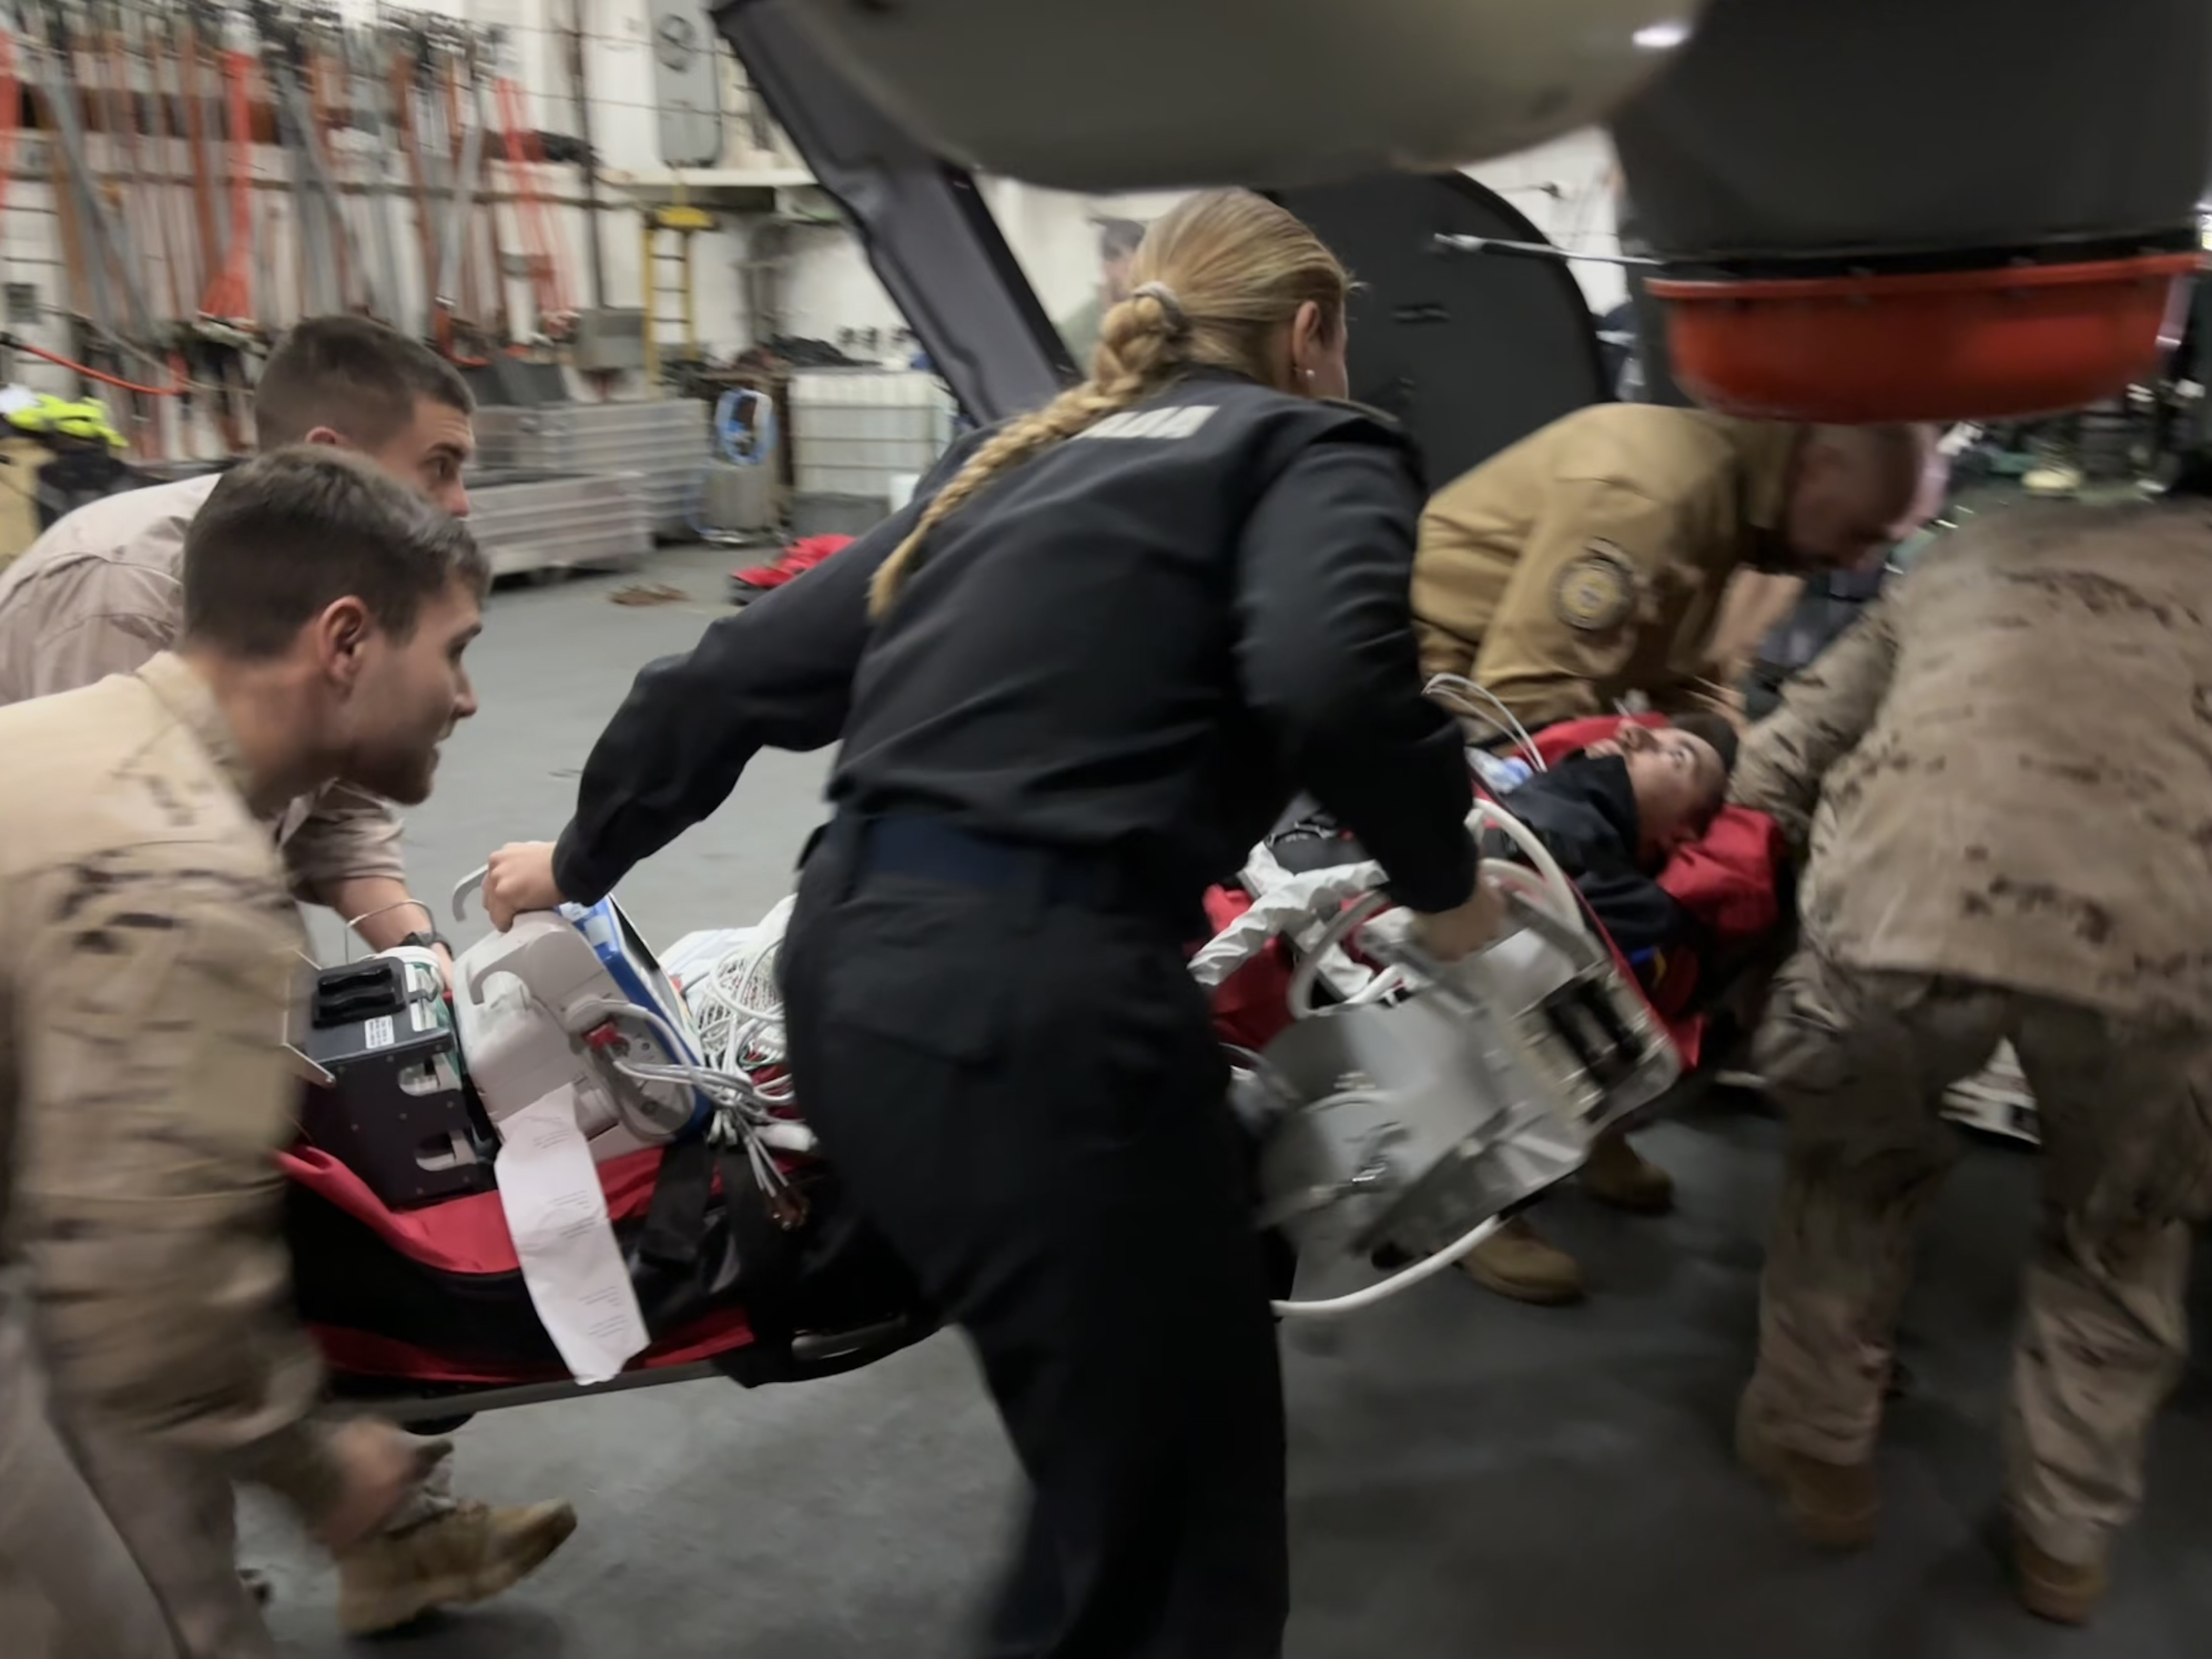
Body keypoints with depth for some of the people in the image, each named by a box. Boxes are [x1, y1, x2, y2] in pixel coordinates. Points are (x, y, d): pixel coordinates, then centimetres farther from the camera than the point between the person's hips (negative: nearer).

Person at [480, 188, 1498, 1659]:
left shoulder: (1019, 460, 23)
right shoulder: (1313, 447, 6)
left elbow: (749, 671, 22)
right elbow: (1331, 677, -19)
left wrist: (585, 855, 35)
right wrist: (1444, 881, -1)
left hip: (851, 965, 8)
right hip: (1037, 999, -8)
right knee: (1175, 1511, 9)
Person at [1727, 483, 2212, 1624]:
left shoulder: (1974, 552, 35)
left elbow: (1770, 774, 29)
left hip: (1902, 904, 1)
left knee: (1851, 1171, 32)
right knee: (2120, 1235, 30)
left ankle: (1820, 1446, 45)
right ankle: (2068, 1536, 42)